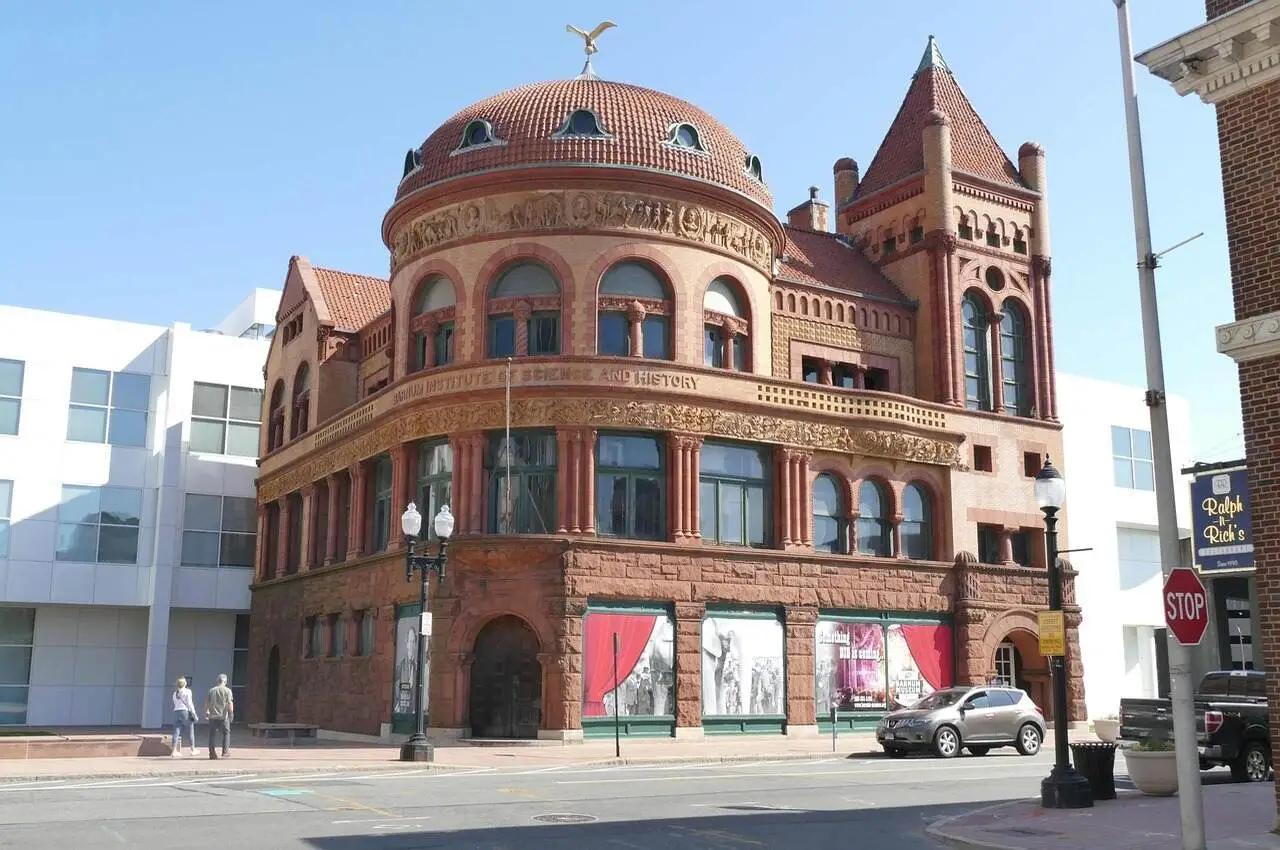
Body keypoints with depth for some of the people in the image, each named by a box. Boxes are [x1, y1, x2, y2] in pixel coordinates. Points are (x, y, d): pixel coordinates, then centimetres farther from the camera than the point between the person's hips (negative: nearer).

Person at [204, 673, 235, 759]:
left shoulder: (211, 690, 8)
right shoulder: (227, 690, -2)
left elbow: (206, 702, 8)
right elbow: (230, 703, -8)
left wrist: (206, 712, 17)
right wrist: (231, 713, -1)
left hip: (213, 716, 3)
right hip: (224, 716, -3)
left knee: (212, 734, 7)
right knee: (226, 733, 8)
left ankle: (212, 753, 7)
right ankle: (225, 752, 2)